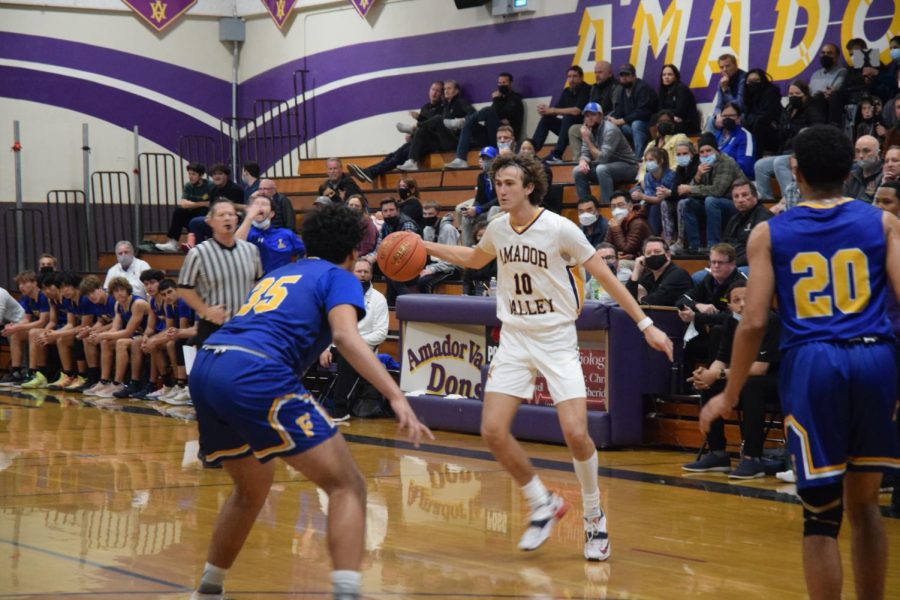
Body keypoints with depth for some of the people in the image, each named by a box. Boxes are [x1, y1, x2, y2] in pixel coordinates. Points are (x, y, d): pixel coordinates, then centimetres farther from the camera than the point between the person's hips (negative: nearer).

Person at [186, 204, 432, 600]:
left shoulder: (278, 275, 32)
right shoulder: (338, 277, 12)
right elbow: (345, 335, -9)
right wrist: (397, 397, -17)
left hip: (204, 368, 8)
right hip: (255, 376, -7)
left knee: (252, 487, 30)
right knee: (347, 485, -2)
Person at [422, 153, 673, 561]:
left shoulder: (559, 229, -13)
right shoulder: (498, 229, 4)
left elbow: (605, 276, -9)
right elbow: (474, 259, 27)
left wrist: (646, 325, -11)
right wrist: (426, 247, 17)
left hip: (556, 340, -5)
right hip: (514, 340, 5)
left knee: (575, 433, -16)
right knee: (493, 431, -9)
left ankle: (594, 517, 8)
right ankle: (542, 504, 13)